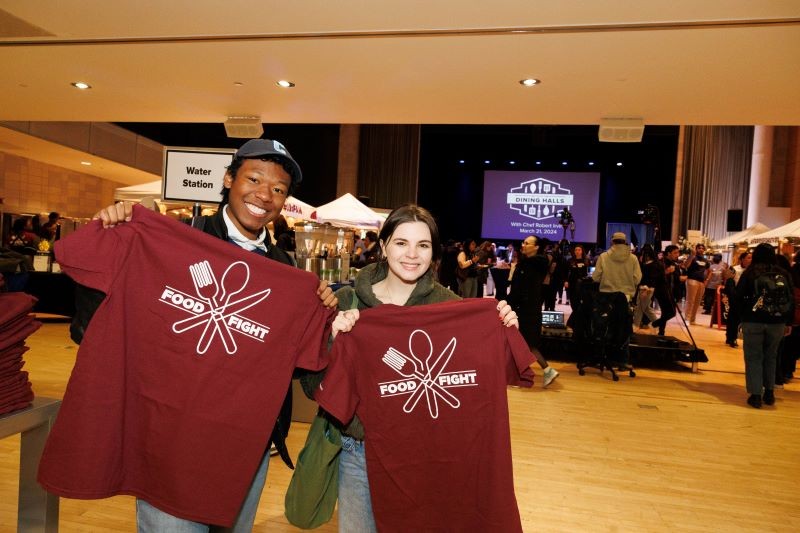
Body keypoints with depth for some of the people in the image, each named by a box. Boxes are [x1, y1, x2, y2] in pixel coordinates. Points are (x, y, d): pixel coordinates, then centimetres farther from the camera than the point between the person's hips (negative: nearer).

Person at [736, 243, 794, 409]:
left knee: (754, 357, 5)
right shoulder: (784, 274, 4)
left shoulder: (750, 273, -5)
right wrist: (789, 322, 13)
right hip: (777, 322, 3)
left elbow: (739, 297, -7)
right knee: (770, 356, 19)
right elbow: (791, 299, 7)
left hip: (753, 321, -3)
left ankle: (755, 395, 2)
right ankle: (769, 393, 23)